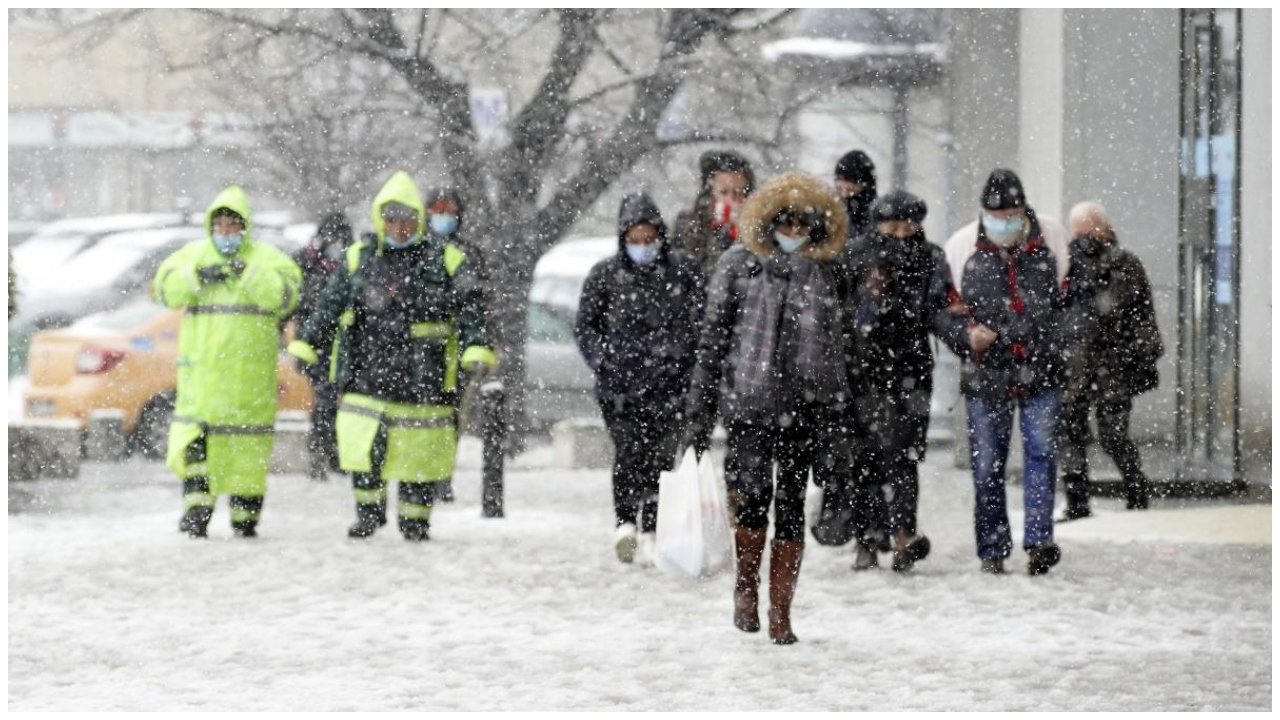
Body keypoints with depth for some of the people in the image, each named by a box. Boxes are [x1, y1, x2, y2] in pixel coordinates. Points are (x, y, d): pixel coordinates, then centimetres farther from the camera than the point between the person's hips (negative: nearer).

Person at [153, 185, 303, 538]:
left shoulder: (266, 258, 5)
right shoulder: (193, 254, 12)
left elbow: (285, 294, -10)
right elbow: (166, 289, 1)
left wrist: (247, 275, -19)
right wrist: (198, 277, -14)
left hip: (250, 371, -2)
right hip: (201, 366, 2)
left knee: (248, 442, 1)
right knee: (194, 440, -9)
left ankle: (245, 515, 10)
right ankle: (197, 508, -6)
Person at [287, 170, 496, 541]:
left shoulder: (444, 259, -1)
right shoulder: (360, 259, 9)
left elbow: (470, 307, -5)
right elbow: (331, 305, 10)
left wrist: (476, 348, -19)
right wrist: (306, 343, 3)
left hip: (422, 379, -2)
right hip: (367, 371, 2)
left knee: (418, 454, 4)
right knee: (362, 447, 0)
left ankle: (415, 520, 18)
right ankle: (369, 511, 18)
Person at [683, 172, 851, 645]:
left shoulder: (827, 275, 9)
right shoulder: (739, 265, 4)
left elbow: (836, 350, 12)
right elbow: (712, 339, 5)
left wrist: (832, 420, 6)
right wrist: (699, 413, 2)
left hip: (804, 406, 2)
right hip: (748, 402, -2)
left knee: (791, 507, 0)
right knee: (755, 494, -12)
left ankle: (780, 614, 6)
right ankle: (746, 587, 11)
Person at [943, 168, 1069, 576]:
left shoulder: (1049, 241, 2)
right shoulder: (962, 247, 0)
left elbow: (1068, 297, 18)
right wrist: (966, 335, -11)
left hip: (1040, 370, 0)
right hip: (986, 370, 0)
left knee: (1041, 449, -13)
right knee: (987, 464, 4)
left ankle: (1039, 541, -15)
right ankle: (992, 550, 13)